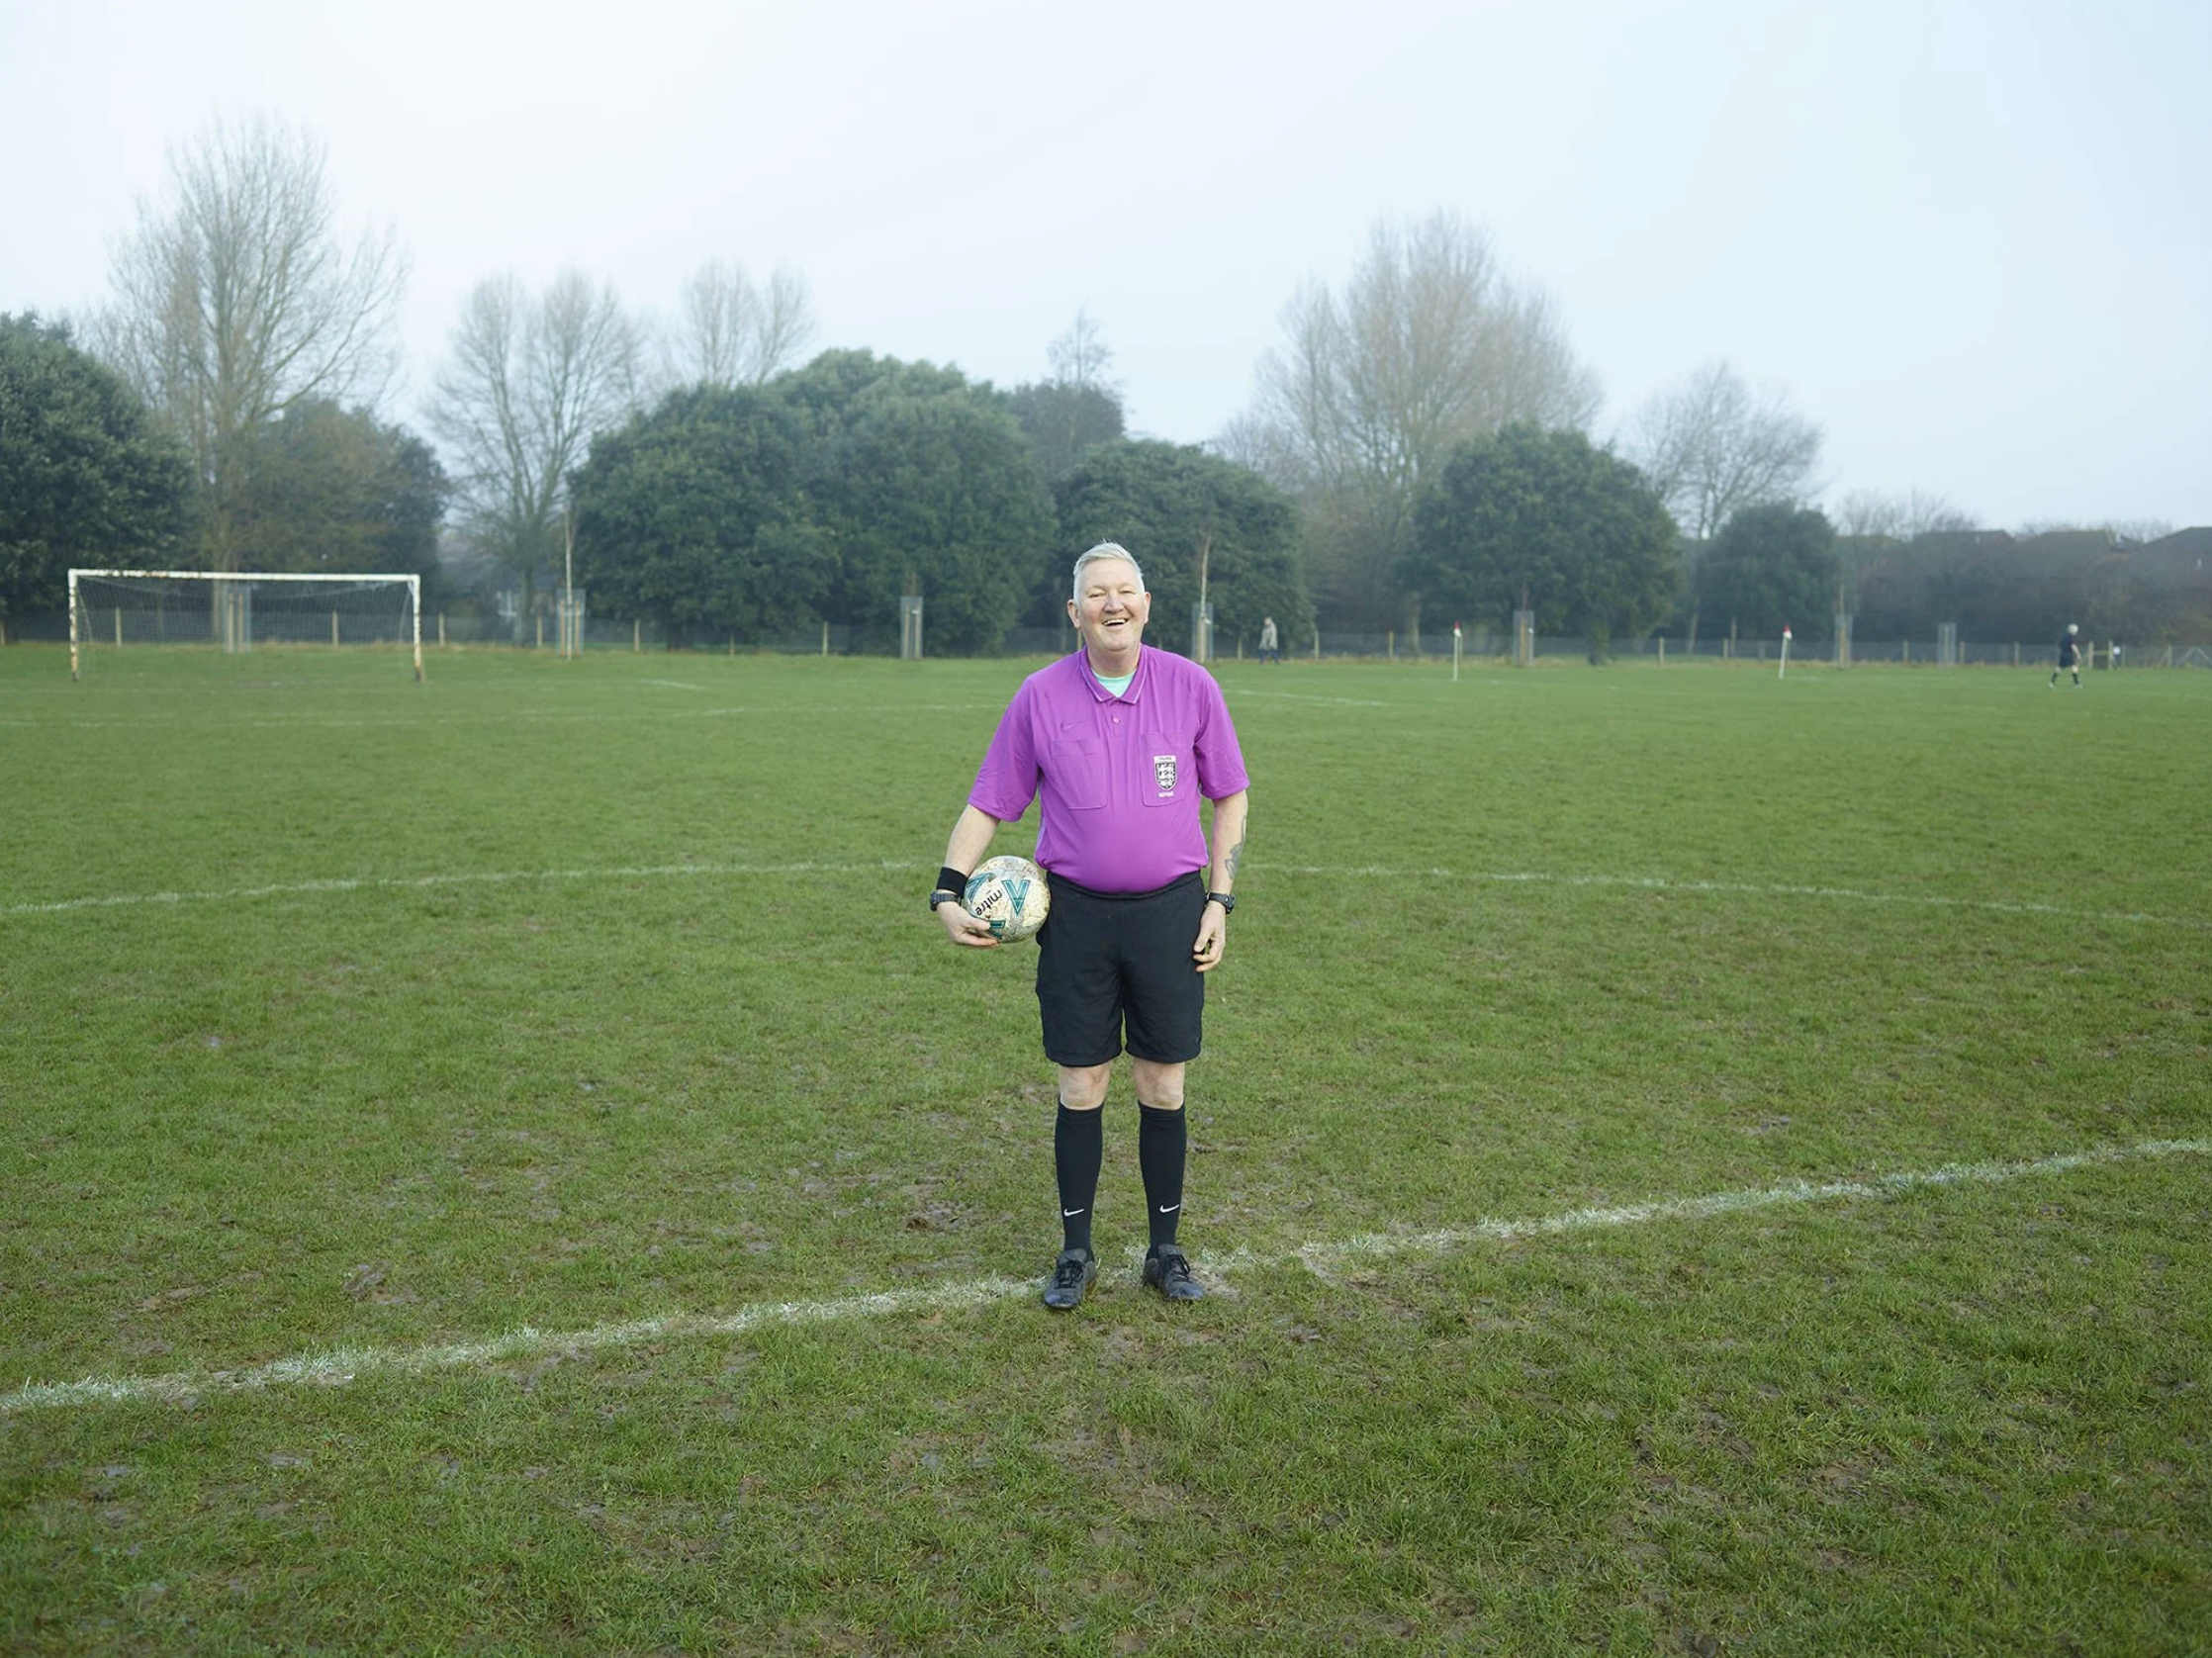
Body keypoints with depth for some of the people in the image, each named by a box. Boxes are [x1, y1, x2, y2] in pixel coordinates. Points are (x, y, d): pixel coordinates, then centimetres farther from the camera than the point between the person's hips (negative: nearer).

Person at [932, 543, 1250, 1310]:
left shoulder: (1191, 686, -2)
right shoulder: (1040, 696, -2)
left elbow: (1230, 796, 8)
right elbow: (987, 803, 4)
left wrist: (1220, 900, 2)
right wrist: (949, 891, -7)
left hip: (1170, 911, 0)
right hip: (1076, 914, 0)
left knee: (1163, 1088, 8)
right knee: (1081, 1089, 6)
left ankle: (1165, 1249, 24)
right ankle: (1075, 1251, 23)